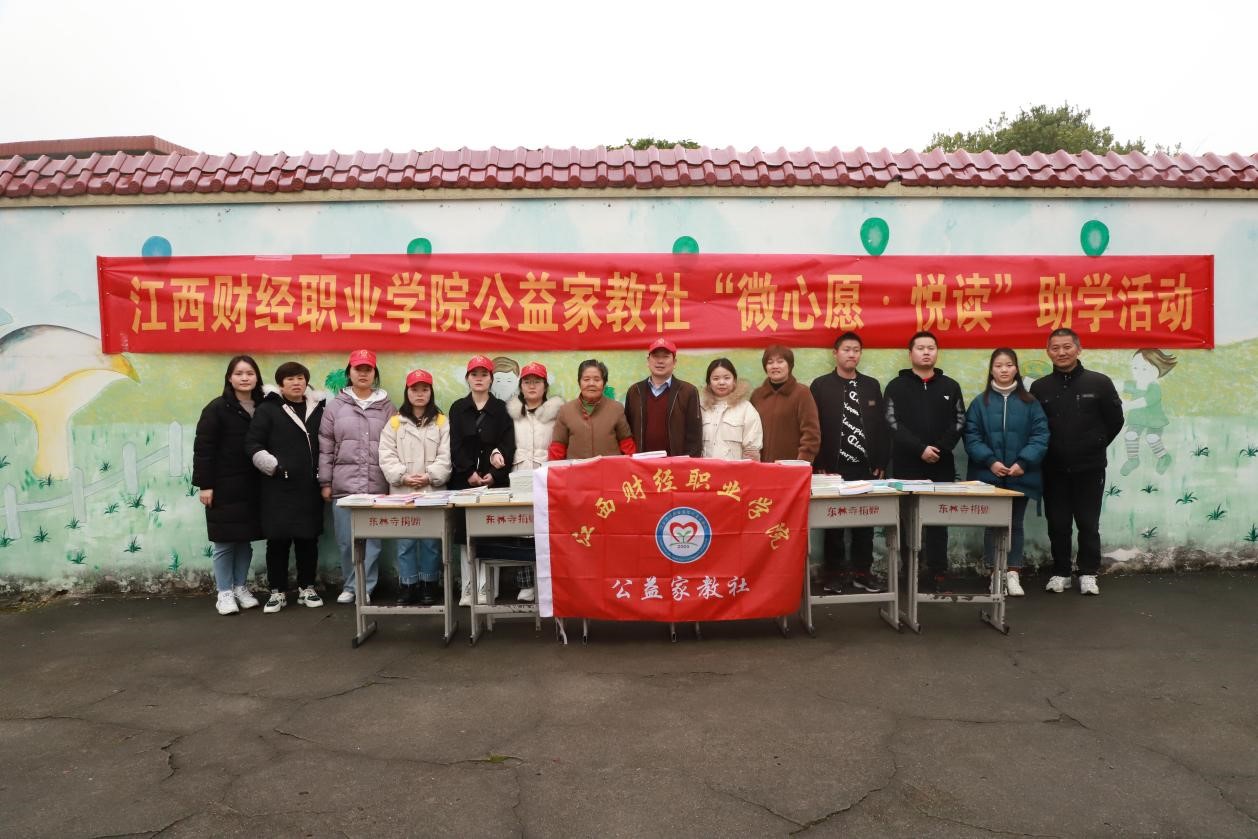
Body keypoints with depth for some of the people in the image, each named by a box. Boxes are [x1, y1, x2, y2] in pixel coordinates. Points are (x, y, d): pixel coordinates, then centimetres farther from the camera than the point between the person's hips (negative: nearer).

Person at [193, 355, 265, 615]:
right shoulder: (217, 408, -8)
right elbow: (203, 448, -10)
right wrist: (204, 484, -14)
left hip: (252, 487, 4)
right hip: (224, 486, -4)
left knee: (246, 540, 11)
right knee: (225, 541, 3)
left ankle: (241, 587, 25)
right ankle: (224, 593, 14)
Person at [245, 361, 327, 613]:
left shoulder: (318, 408, 10)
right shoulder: (268, 409, 0)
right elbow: (252, 444, -4)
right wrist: (274, 466, -12)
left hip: (310, 487, 3)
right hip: (279, 487, -3)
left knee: (308, 539, 7)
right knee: (277, 540, 1)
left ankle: (306, 588, 20)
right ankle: (278, 591, 13)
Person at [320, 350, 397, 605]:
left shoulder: (387, 407, 7)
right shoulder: (336, 406, 6)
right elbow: (325, 447, 6)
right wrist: (325, 482, 3)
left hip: (377, 486, 0)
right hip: (343, 485, 1)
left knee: (372, 539, 0)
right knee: (346, 541, 5)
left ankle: (366, 587, 12)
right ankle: (350, 585, 21)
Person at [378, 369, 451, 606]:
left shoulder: (442, 422, 5)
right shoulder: (394, 423, 9)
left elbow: (445, 457, -3)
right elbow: (386, 457, 1)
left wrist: (429, 476, -15)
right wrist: (403, 476, -12)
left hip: (432, 491, -1)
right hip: (402, 492, 1)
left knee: (431, 541, 2)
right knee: (405, 542, 2)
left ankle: (429, 586, 13)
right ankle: (407, 587, 11)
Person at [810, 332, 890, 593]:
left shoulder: (872, 385, 9)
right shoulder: (820, 386, 0)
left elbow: (881, 426, 8)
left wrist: (881, 463, 3)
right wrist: (819, 465, -8)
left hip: (866, 468, 3)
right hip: (833, 468, -3)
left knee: (865, 522, 8)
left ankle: (862, 572, 18)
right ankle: (833, 573, 14)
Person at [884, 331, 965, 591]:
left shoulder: (950, 387, 12)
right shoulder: (896, 387, 4)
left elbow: (959, 422, 5)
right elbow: (894, 424, -6)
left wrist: (940, 448, -10)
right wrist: (920, 449, -15)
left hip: (942, 466, 2)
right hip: (906, 466, -2)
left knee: (938, 520, 4)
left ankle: (939, 572, 10)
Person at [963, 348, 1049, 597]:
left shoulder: (1030, 403, 2)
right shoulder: (980, 403, 2)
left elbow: (1040, 436, -4)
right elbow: (972, 437, -4)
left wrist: (1023, 462, -15)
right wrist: (990, 461, -15)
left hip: (1020, 476, 1)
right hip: (988, 476, 0)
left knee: (1015, 524, 9)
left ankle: (1013, 573, 16)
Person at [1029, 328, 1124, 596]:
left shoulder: (1099, 382, -3)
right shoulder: (1039, 387, 0)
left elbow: (1115, 420, 4)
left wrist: (1095, 446, 5)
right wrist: (1047, 452, 0)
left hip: (1090, 468, -1)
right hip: (1054, 469, 1)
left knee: (1088, 523, 6)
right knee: (1057, 524, 8)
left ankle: (1088, 573, 19)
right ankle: (1060, 572, 20)